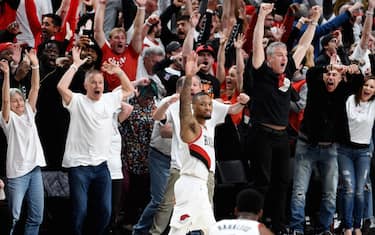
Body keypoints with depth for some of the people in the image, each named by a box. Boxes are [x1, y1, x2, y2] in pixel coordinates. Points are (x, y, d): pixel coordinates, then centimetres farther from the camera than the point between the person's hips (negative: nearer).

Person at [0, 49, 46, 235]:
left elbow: (35, 88, 5)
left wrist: (35, 65, -6)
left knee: (36, 216, 6)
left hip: (35, 168, 5)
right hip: (17, 171, -5)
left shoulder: (29, 113, 12)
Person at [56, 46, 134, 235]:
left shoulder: (110, 100, 10)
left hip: (101, 165, 4)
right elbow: (61, 87, -21)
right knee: (80, 211, -6)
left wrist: (118, 71, 7)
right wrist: (75, 65, -15)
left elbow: (129, 90, 21)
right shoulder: (77, 101, -4)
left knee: (105, 211, 5)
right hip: (78, 165, -4)